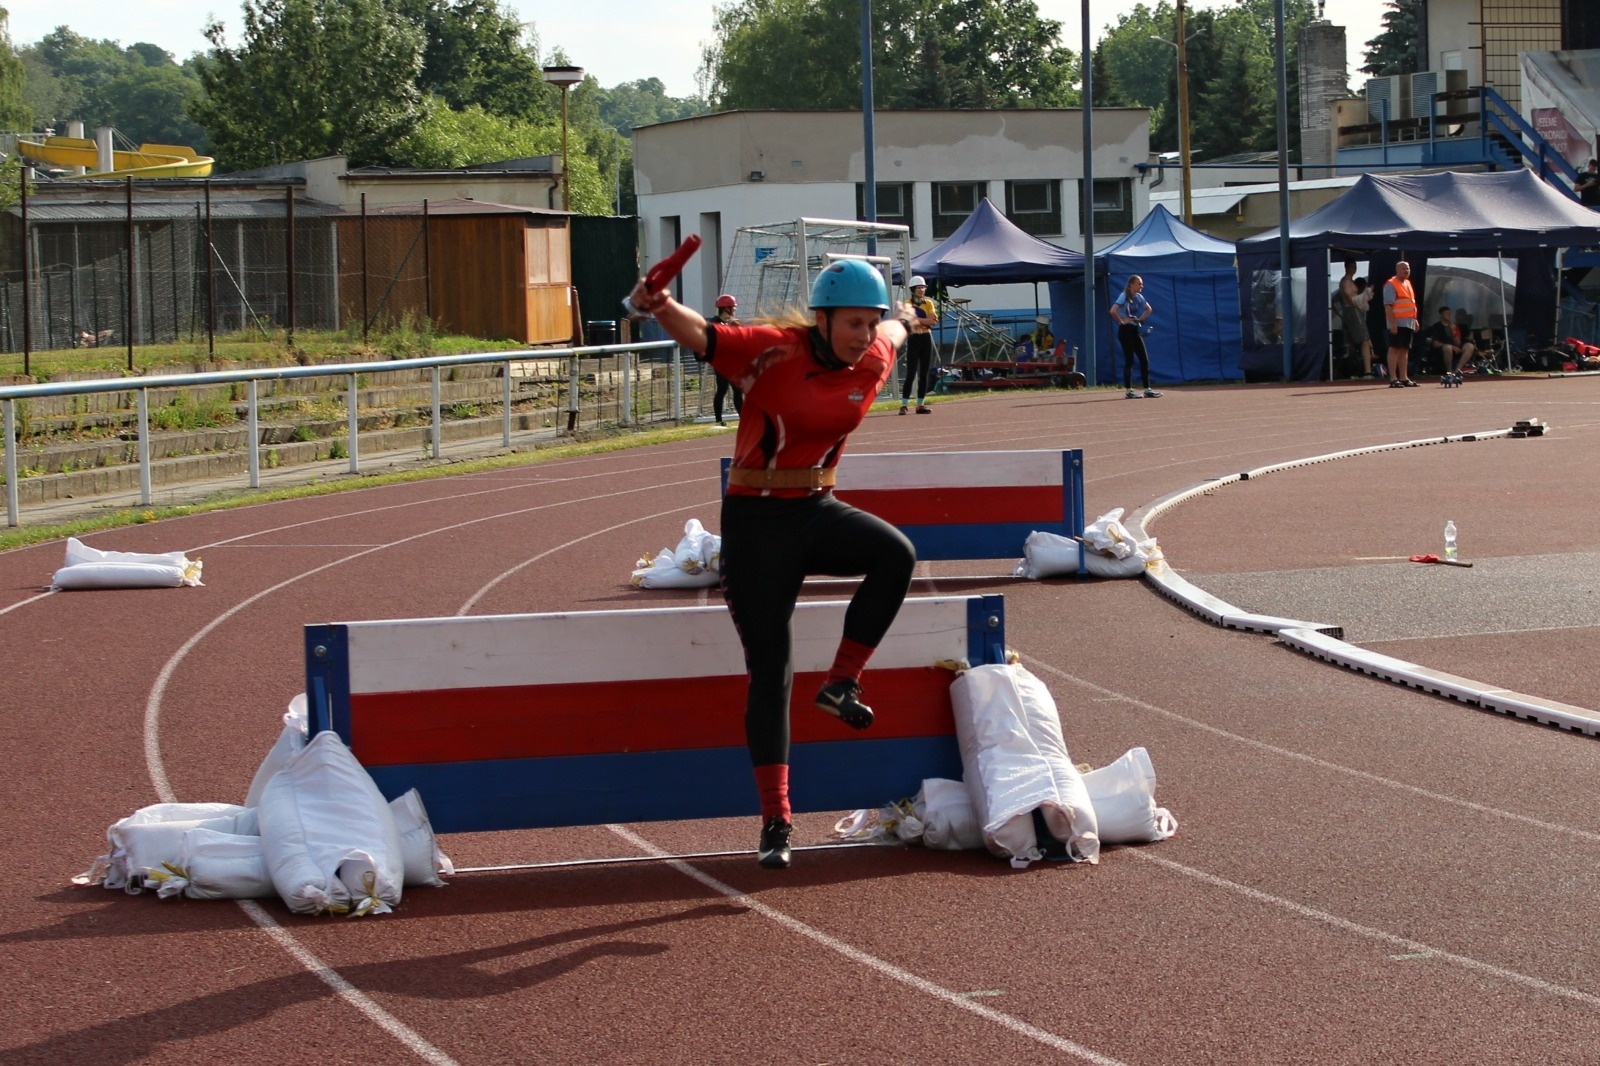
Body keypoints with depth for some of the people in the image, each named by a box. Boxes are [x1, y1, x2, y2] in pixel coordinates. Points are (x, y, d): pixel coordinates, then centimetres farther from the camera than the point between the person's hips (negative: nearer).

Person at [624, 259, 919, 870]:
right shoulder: (774, 352, -17)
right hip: (757, 520, -5)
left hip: (818, 512, 5)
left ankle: (841, 683, -8)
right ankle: (775, 821, 0)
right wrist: (662, 307, -51)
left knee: (895, 554, -26)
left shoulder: (872, 362, -2)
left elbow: (893, 332, 21)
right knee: (770, 672, -4)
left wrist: (904, 320, 45)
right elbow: (701, 336, -29)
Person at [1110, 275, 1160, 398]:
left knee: (1144, 359, 4)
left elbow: (1149, 309, 25)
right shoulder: (1124, 297, -13)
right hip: (1126, 330, -7)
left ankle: (1147, 389, 9)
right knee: (1129, 361, -5)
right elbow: (1113, 311, -26)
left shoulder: (1139, 297, 9)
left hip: (1136, 330, 7)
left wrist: (1140, 319, 10)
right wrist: (1121, 321, -17)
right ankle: (1129, 391, 1)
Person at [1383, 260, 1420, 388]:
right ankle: (1393, 379, -11)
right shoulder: (1391, 284, -9)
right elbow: (1388, 305, -16)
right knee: (1395, 349, -9)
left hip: (1408, 323, 9)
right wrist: (1392, 323, -22)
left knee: (1405, 350, 11)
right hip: (1397, 323, -9)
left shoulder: (1407, 283, 19)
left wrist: (1415, 320, 21)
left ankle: (1404, 378, 15)